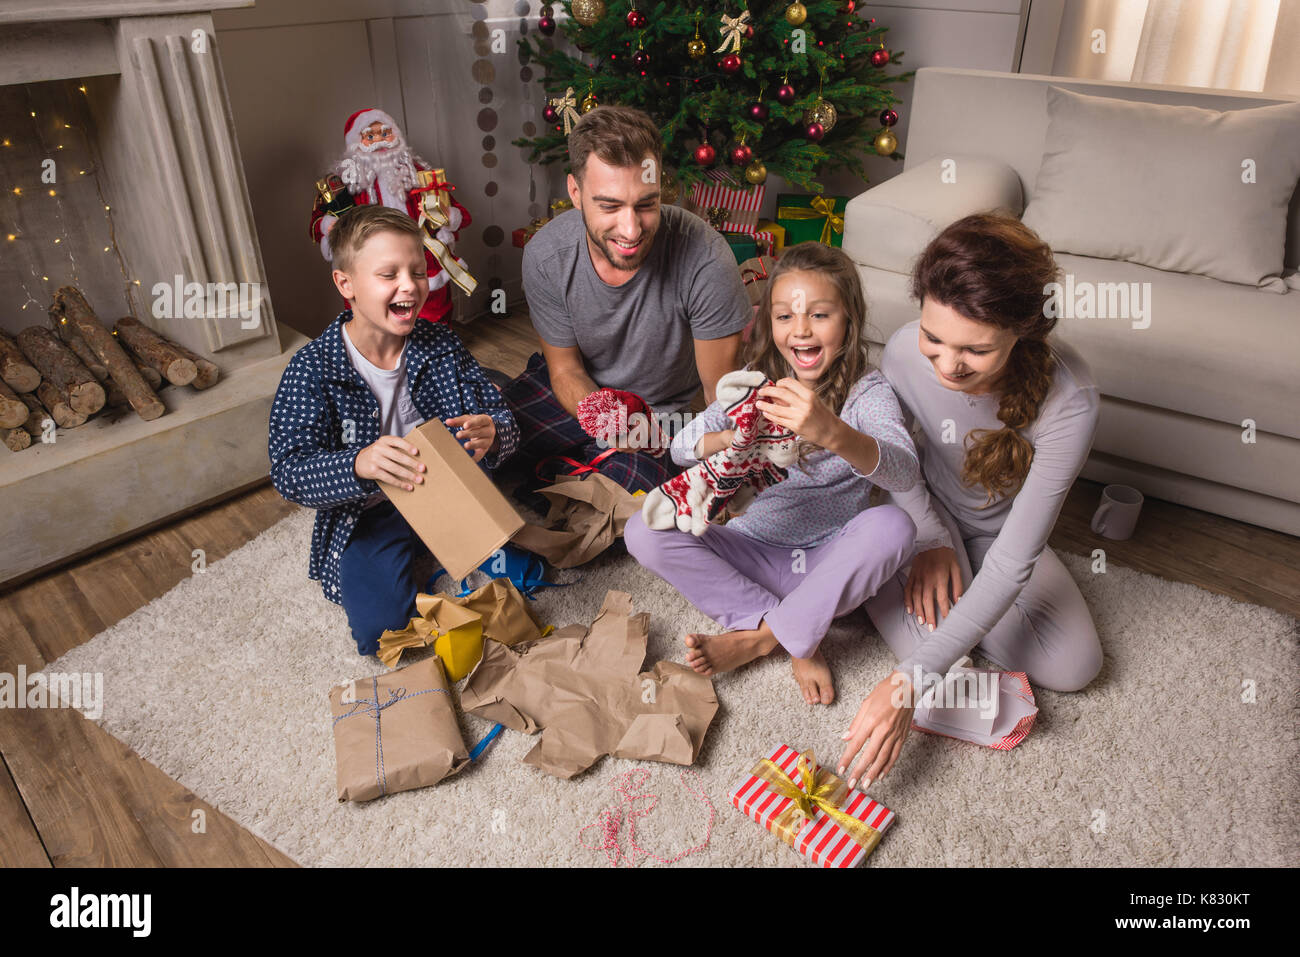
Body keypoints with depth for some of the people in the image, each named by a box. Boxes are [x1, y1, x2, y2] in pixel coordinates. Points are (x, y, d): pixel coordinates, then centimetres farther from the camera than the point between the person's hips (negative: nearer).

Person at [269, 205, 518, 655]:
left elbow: (503, 422, -6)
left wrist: (490, 436, -33)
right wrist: (359, 465, -42)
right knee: (383, 630, -20)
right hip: (366, 515, -2)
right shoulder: (311, 369, -13)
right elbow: (289, 471, -20)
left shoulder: (441, 344, -4)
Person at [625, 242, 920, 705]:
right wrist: (732, 439, -31)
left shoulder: (867, 392, -10)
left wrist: (831, 433, -50)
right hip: (752, 551, 3)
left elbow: (906, 473, -30)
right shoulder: (756, 384, 1)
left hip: (829, 563, -2)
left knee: (892, 526, -32)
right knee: (643, 531, -18)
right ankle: (798, 642, -18)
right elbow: (681, 448, -7)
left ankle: (759, 637, -18)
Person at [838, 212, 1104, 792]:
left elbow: (1013, 561, -35)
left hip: (1003, 534, 1)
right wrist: (932, 540, -16)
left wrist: (910, 681, -40)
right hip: (930, 516, -1)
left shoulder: (1068, 402, -35)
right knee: (944, 663, -23)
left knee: (1074, 667, -15)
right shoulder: (906, 350, -29)